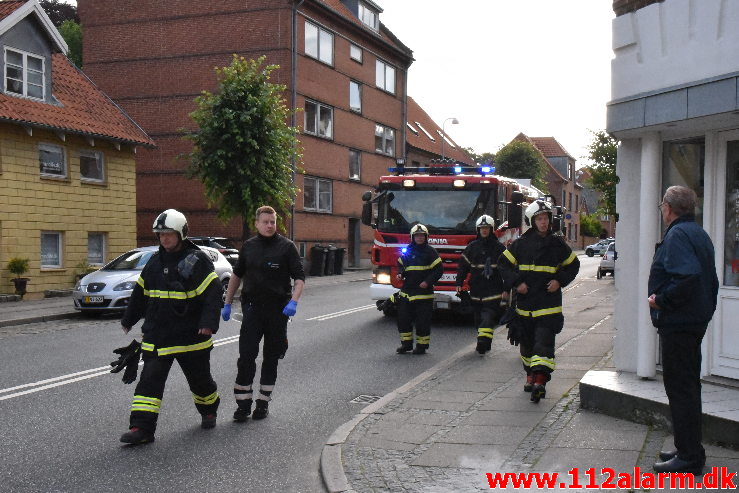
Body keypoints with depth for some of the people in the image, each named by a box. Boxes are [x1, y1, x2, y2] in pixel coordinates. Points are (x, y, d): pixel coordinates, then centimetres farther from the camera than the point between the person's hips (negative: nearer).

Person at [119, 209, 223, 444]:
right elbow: (140, 293, 20)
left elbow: (213, 293, -15)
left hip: (191, 336, -4)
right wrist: (129, 319, 27)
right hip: (156, 335, 4)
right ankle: (142, 428, -5)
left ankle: (209, 410, 40)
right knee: (150, 379, -6)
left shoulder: (197, 260, -9)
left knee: (199, 377, 14)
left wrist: (209, 323, -26)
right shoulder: (155, 261, 9)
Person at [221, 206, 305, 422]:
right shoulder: (248, 246, 7)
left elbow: (299, 277, -5)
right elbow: (237, 275, 18)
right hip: (252, 307, 1)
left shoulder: (286, 246, -2)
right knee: (246, 355, -8)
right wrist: (227, 303, 15)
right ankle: (243, 403, 1)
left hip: (278, 309, -1)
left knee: (271, 357, 7)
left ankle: (263, 403, 19)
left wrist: (294, 302, -20)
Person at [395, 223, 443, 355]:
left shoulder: (430, 251, -2)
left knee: (422, 321, 0)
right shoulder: (407, 250, 10)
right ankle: (406, 343, 17)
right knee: (403, 319, 5)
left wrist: (428, 281, -14)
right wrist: (400, 274, 2)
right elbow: (400, 264, 23)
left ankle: (422, 345, 10)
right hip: (406, 291, 4)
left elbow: (439, 269, -5)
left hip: (423, 291, -4)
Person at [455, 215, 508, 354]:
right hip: (476, 289, 3)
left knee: (488, 316, -16)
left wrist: (506, 289, -1)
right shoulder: (472, 247, 9)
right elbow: (462, 265, 11)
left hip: (493, 290, -3)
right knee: (478, 317, 6)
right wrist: (459, 283, 4)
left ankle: (483, 341, -24)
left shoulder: (499, 247, 4)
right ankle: (484, 343, 15)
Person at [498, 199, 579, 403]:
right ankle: (530, 375, 28)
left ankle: (540, 380, -21)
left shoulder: (557, 243, 4)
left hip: (549, 303, -2)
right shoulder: (521, 244, 2)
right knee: (527, 341, 12)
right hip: (525, 303, 2)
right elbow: (503, 263, 7)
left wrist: (559, 281, 0)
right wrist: (516, 283, -6)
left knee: (544, 341, -14)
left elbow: (573, 265, 15)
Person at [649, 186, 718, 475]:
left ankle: (689, 457, 2)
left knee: (680, 388, -4)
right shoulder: (699, 234, 15)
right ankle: (689, 450, 27)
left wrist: (661, 300, -20)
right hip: (696, 321, 10)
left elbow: (687, 277, -31)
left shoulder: (677, 235, -16)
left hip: (677, 324, -10)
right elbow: (711, 280, 19)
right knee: (688, 387, 17)